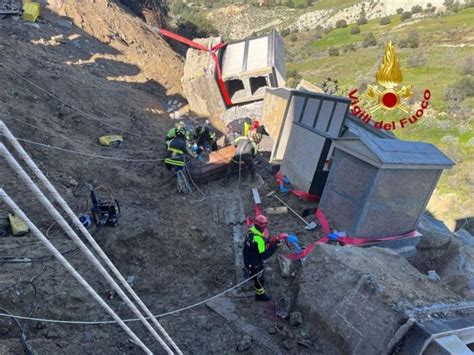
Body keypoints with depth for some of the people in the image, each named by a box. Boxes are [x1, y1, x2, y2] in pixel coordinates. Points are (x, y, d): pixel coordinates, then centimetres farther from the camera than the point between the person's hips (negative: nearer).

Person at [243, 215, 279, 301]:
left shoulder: (251, 231, -12)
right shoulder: (259, 240, -38)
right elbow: (264, 255, -32)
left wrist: (265, 241, -2)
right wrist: (274, 247, -27)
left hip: (247, 259, 7)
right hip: (254, 264, -7)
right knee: (259, 279, 19)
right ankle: (260, 295, 42)